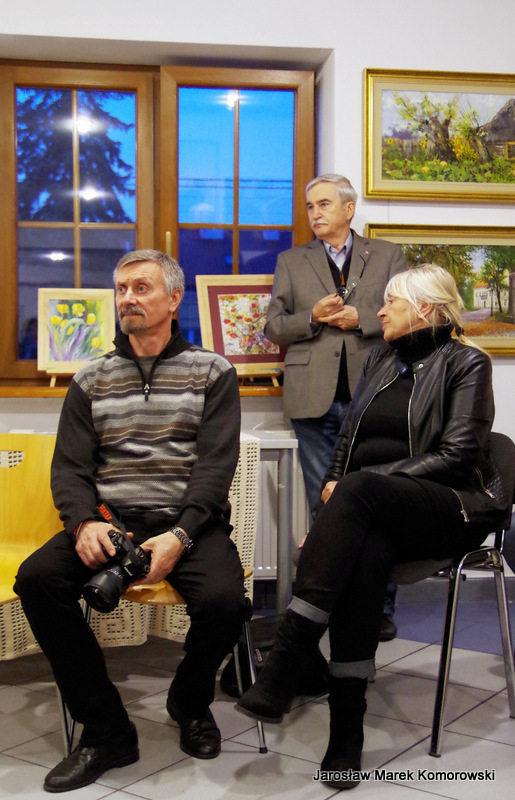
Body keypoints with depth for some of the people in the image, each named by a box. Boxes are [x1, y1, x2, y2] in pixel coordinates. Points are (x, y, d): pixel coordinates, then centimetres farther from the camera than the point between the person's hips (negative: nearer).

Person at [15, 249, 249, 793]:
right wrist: (84, 522, -14)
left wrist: (179, 535, -19)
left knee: (224, 601, -31)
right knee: (37, 578, -26)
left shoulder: (212, 372, 8)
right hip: (111, 519, 2)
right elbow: (69, 467, 9)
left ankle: (189, 701, 7)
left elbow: (216, 464, -2)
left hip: (189, 520, -2)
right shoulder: (91, 380, 16)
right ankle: (106, 731, -10)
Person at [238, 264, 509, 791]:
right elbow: (347, 439, 21)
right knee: (365, 552, -34)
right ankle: (346, 728, -36)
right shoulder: (380, 361, 22)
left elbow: (456, 455, -9)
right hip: (373, 512, 4)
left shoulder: (465, 363, 2)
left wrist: (360, 483, -15)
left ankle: (281, 669, -42)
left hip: (451, 509, -4)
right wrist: (333, 483, -1)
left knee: (358, 490, -36)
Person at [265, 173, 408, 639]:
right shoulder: (291, 261, 16)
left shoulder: (387, 256, 12)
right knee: (323, 502, 5)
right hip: (315, 399, 1)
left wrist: (360, 318, -9)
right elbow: (273, 326, 9)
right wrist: (313, 318, -8)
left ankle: (380, 605, 10)